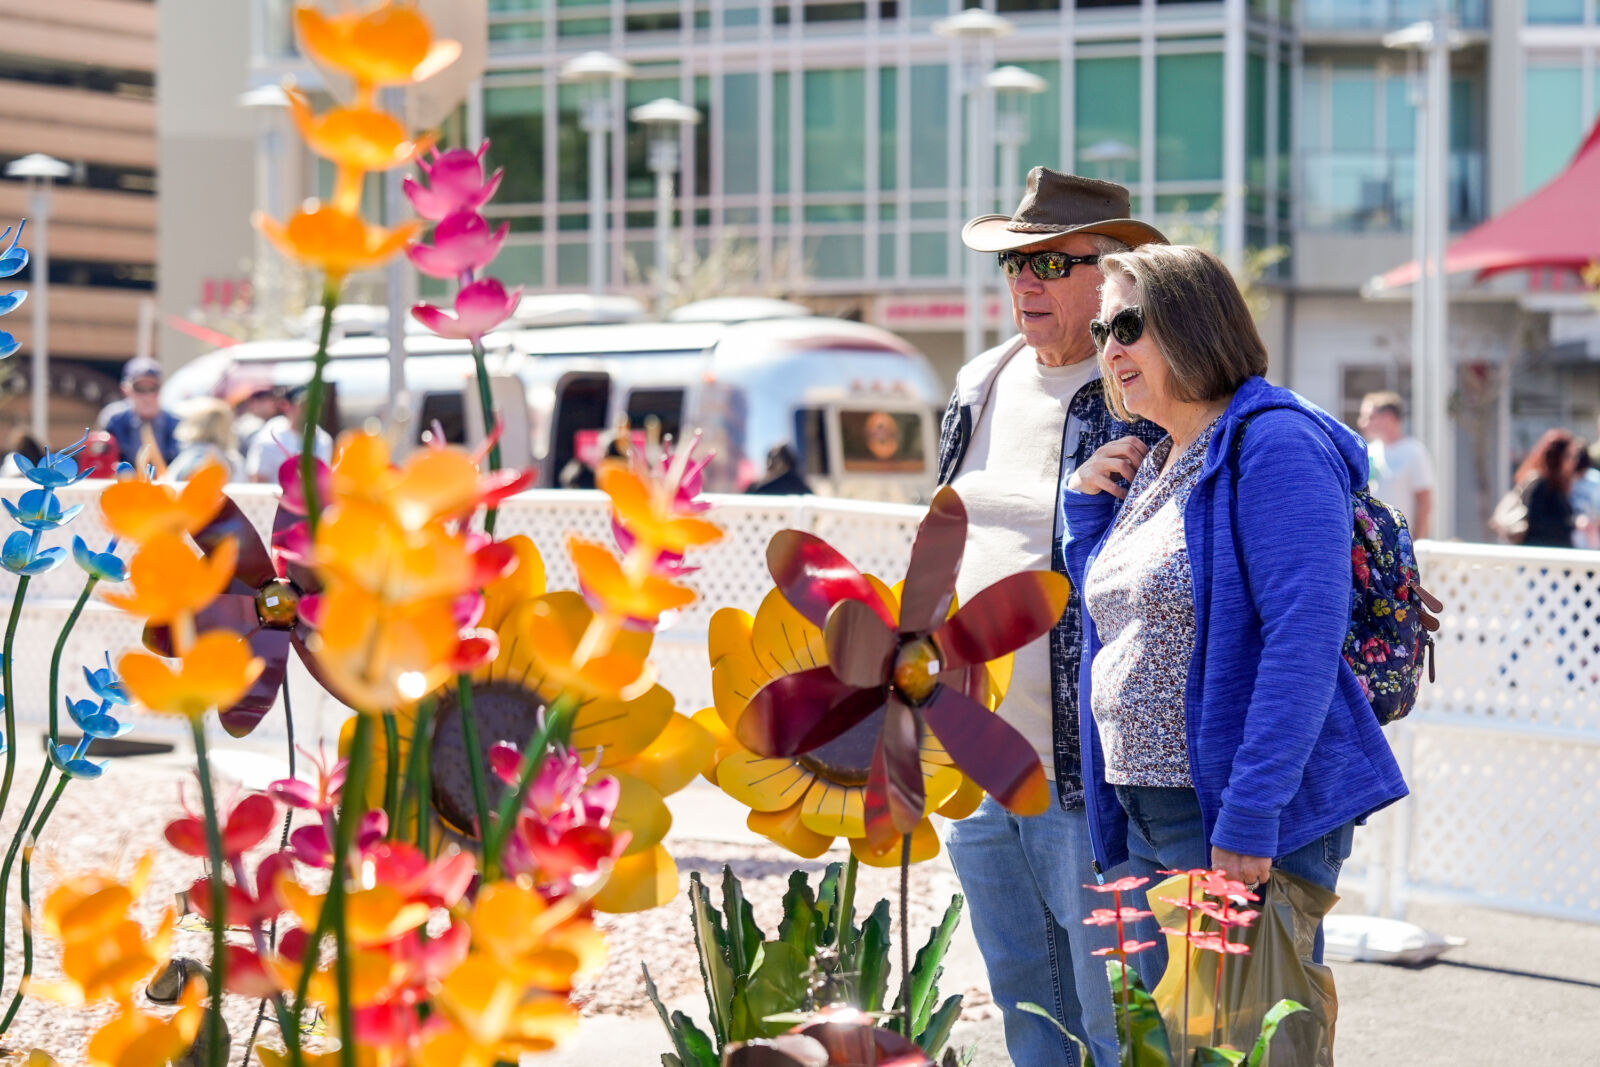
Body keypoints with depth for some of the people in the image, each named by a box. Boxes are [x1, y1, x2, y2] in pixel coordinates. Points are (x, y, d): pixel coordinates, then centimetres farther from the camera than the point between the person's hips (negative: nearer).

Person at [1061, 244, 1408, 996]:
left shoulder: (1274, 445, -13)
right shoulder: (1150, 466, 15)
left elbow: (1305, 637, -22)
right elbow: (1112, 617, 24)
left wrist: (1248, 818, -26)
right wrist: (1084, 506, 8)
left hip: (1248, 825, -9)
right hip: (1149, 820, 9)